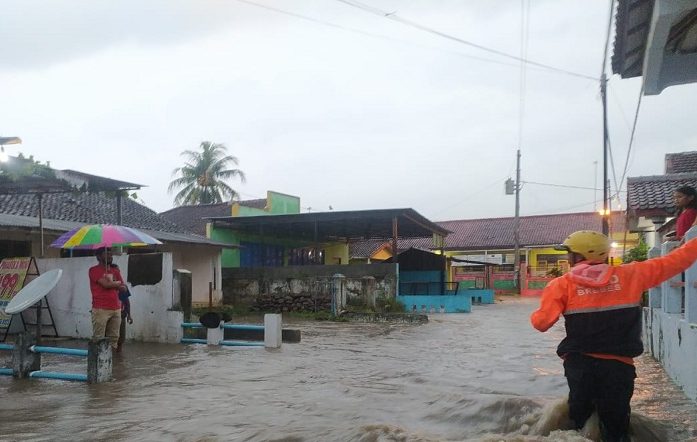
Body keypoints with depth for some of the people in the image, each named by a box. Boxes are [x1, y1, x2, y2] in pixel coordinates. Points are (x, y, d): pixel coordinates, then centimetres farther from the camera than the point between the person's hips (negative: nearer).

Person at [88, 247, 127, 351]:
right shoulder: (94, 270, -2)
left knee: (113, 338, 7)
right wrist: (118, 283, 3)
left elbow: (123, 288, 12)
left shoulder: (115, 270, 17)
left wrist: (111, 284, -5)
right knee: (98, 338, -6)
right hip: (100, 309, -6)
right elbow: (106, 284, -16)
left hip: (116, 309, 6)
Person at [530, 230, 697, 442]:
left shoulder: (562, 284, -4)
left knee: (579, 422, 15)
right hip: (618, 365, 0)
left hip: (579, 363, 0)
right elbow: (673, 262, 8)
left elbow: (542, 323, -9)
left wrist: (535, 315, 14)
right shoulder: (630, 275, 1)